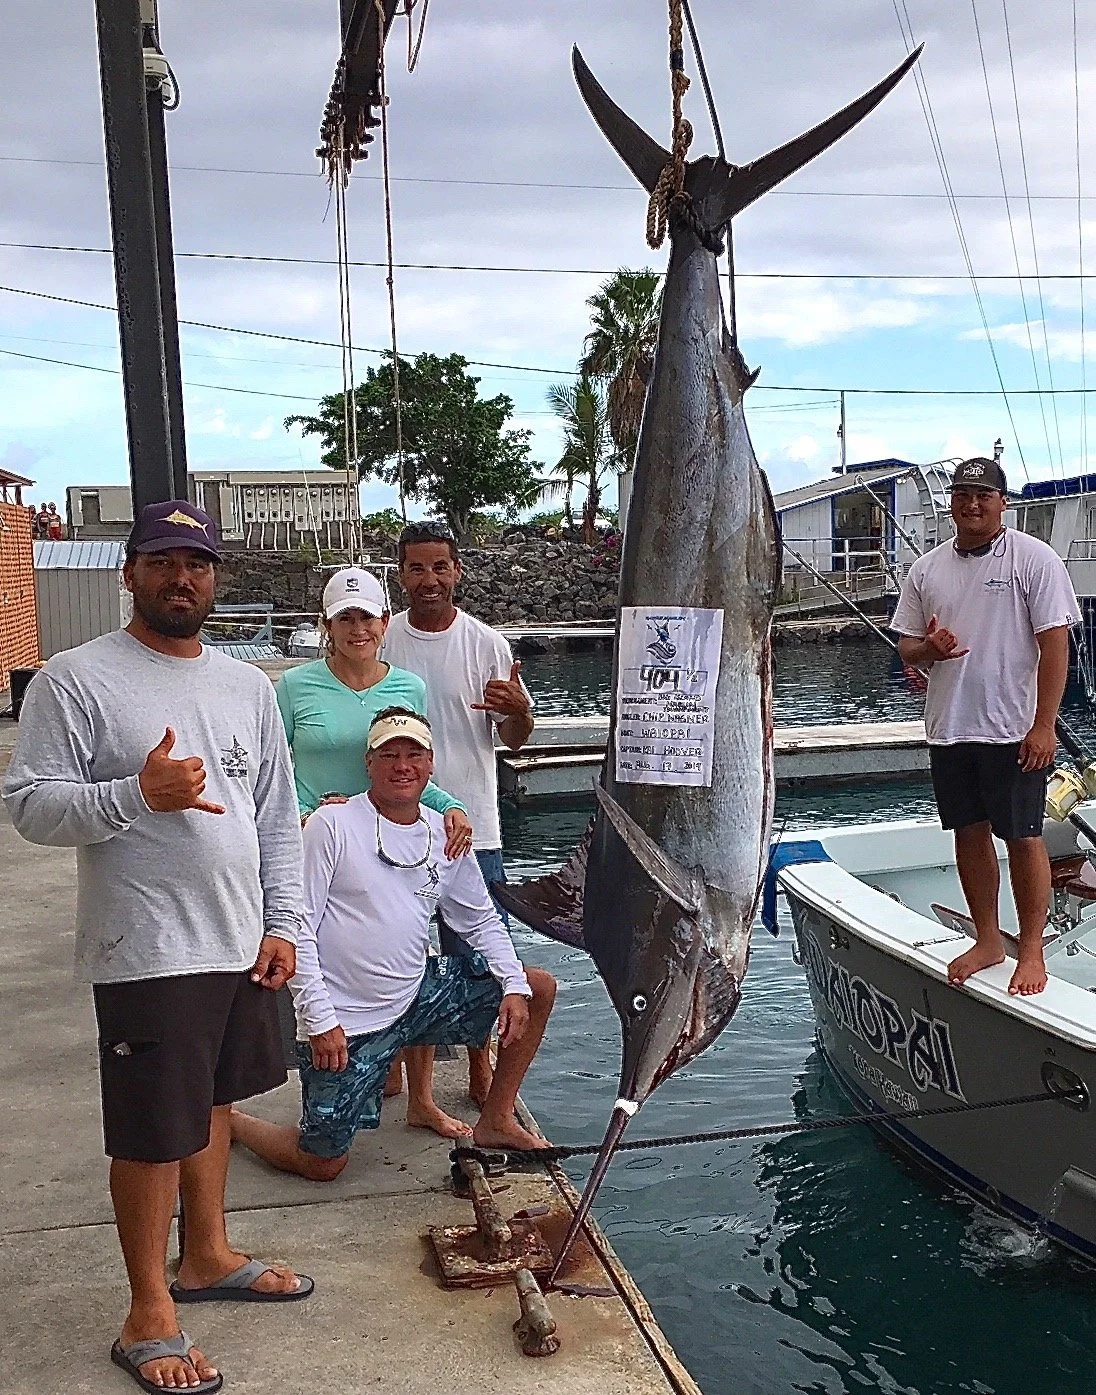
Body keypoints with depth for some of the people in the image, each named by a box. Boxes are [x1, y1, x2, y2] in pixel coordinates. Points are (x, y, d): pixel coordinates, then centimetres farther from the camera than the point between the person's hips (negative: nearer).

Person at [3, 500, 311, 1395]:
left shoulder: (248, 686, 10)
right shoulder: (76, 679, -8)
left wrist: (282, 924, 6)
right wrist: (138, 795, -27)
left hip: (242, 946, 6)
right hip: (148, 952, -6)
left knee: (213, 1100, 19)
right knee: (154, 1131, 2)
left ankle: (207, 1257, 38)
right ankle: (149, 1317, 18)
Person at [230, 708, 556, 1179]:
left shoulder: (444, 835, 5)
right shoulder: (333, 825, -12)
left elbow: (481, 921, 13)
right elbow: (296, 925, -14)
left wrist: (515, 985, -2)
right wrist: (319, 1018, -18)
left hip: (419, 996, 6)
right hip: (344, 1021, -6)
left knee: (538, 989, 3)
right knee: (322, 1165, 0)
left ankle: (495, 1122, 16)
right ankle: (228, 1120, 29)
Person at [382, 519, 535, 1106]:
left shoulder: (486, 644, -2)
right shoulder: (381, 643, 1)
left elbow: (515, 739, 3)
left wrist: (519, 711, -19)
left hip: (472, 828, -1)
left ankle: (481, 1068, 24)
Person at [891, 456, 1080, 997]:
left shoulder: (1034, 559, -5)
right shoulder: (927, 569, 8)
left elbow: (1055, 644, -9)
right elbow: (906, 646, 14)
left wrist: (1044, 725, -14)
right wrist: (928, 649, -11)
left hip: (1014, 729, -4)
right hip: (948, 729, 5)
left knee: (1023, 838, 2)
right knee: (969, 834, 12)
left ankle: (1032, 951, 15)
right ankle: (988, 940, 27)